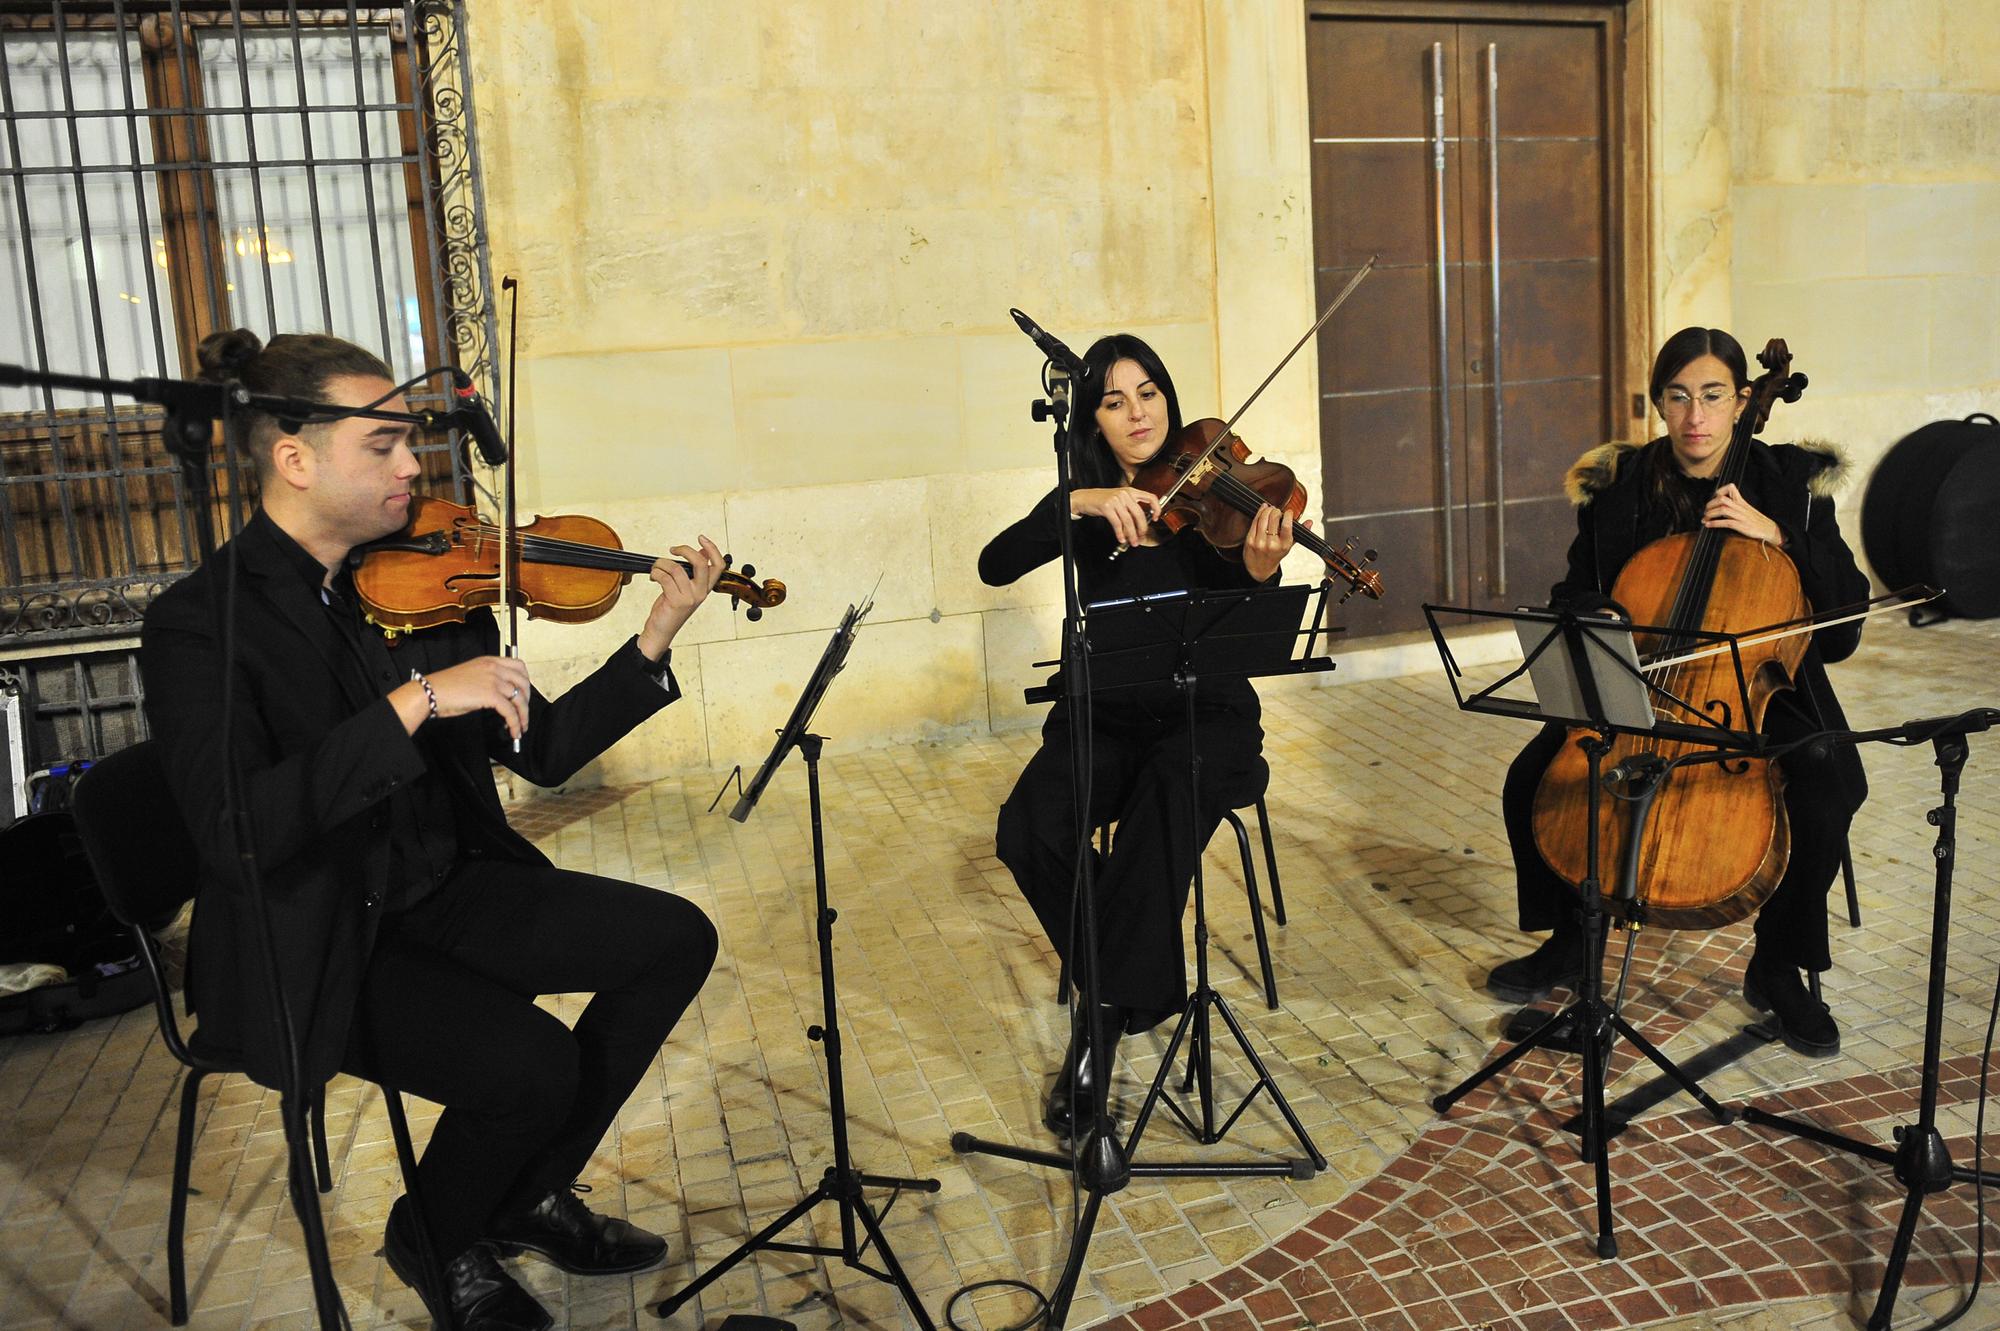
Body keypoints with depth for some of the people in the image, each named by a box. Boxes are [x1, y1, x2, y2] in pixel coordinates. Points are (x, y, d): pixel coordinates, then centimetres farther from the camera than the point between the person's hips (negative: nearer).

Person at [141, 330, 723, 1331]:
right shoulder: (202, 622, -16)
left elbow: (542, 752, 3)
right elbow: (232, 833, -31)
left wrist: (655, 643, -8)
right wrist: (414, 703, -35)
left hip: (446, 890, 7)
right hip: (315, 944, -6)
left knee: (677, 938, -5)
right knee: (531, 1062, -27)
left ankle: (529, 1195, 14)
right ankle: (437, 1244, 10)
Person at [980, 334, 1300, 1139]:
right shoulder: (1084, 506, 6)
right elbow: (994, 566, -12)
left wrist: (1260, 573, -37)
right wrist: (1080, 504, -26)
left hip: (1203, 713, -2)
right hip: (1105, 717, 2)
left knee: (1164, 816, -35)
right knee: (1028, 833, -25)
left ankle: (1105, 1020, -21)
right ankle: (1140, 982, -1)